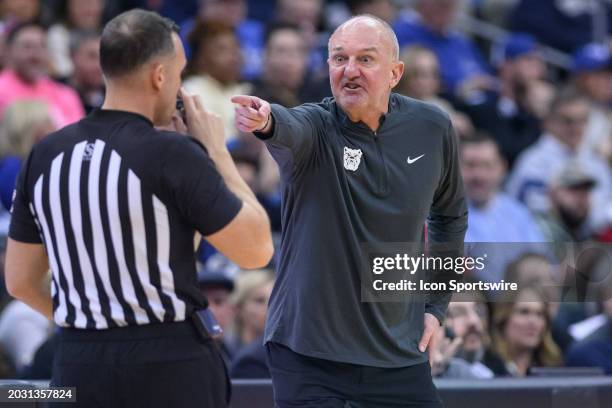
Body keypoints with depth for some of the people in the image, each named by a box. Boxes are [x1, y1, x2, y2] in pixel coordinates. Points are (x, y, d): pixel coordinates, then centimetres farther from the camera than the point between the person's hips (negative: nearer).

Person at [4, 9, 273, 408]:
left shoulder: (45, 155, 3)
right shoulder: (173, 155, -13)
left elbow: (20, 281, 11)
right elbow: (257, 250, -5)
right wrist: (216, 150, 3)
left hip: (77, 364, 5)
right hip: (169, 364, -5)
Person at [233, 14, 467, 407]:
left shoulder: (432, 129, 0)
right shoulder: (316, 127, -10)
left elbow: (450, 213, 17)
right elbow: (290, 128, -36)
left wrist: (436, 305, 12)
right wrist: (267, 121, -59)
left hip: (398, 351, 3)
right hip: (308, 350, -3)